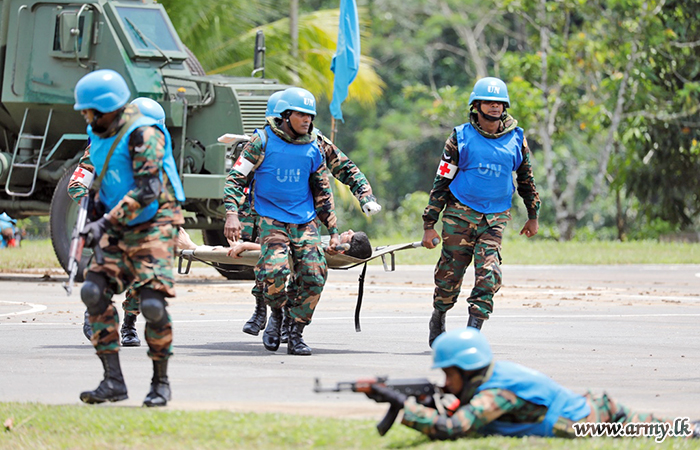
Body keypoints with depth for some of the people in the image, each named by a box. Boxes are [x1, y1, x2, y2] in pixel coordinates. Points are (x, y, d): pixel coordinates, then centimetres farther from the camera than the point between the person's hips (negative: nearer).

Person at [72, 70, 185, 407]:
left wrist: (106, 223, -26)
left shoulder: (143, 134, -17)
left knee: (152, 303, -16)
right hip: (118, 230, 8)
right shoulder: (99, 135, 10)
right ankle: (113, 381, -9)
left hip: (153, 227, -8)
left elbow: (146, 191, -24)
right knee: (95, 291, -10)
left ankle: (160, 383, 3)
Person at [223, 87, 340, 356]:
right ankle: (276, 314, 5)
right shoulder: (263, 142, -3)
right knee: (275, 271, -26)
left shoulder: (313, 150, 8)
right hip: (271, 219, -4)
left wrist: (333, 231, 17)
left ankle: (296, 334, 3)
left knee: (315, 275, -12)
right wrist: (232, 214, -14)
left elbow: (323, 193, 18)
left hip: (305, 221, 4)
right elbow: (235, 178, -1)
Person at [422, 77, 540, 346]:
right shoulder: (461, 138, -1)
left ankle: (473, 330, -13)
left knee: (489, 274, -14)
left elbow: (526, 179, 20)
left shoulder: (516, 139, 5)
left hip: (495, 217, 1)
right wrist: (429, 224, -2)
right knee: (450, 273, 4)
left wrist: (533, 216, 22)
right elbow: (441, 182, 1)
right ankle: (438, 320, 29)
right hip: (460, 213, -1)